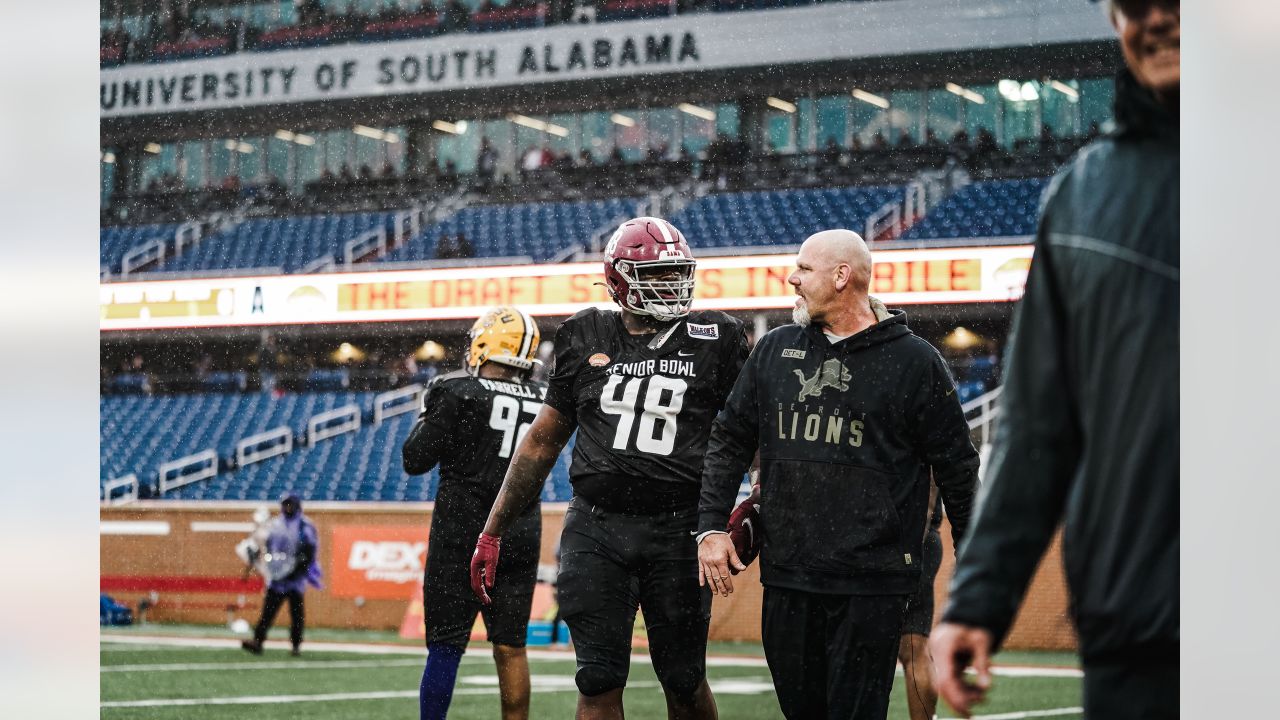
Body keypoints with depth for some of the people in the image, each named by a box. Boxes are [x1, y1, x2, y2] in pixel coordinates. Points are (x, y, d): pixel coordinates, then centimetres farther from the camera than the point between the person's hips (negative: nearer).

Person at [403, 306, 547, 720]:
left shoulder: (458, 392, -9)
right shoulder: (543, 400, 4)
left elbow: (415, 461, -6)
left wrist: (428, 417, 12)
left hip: (464, 531, -4)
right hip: (521, 536, 4)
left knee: (445, 646, 0)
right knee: (510, 647, 9)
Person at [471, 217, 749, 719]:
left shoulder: (715, 339, 2)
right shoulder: (585, 339, 9)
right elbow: (544, 439, 16)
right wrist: (494, 531, 16)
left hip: (677, 531, -1)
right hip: (595, 528, 1)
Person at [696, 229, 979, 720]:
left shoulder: (914, 361, -2)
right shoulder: (775, 351, 11)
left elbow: (957, 471, 2)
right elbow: (729, 441, 16)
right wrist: (711, 527, 5)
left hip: (872, 584, -4)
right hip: (786, 577, 5)